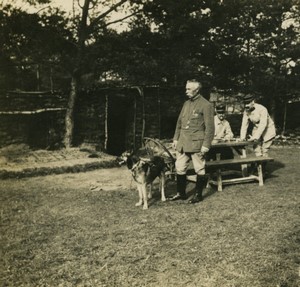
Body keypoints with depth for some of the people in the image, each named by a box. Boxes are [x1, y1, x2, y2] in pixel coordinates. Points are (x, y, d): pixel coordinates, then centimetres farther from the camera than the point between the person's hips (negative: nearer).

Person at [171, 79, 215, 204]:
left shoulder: (206, 105, -8)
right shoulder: (186, 103, 13)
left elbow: (210, 127, -11)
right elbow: (179, 122, 19)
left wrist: (206, 145, -14)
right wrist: (176, 138, 14)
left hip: (197, 143, -7)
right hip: (183, 143, 7)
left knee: (199, 170, 5)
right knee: (180, 168, 9)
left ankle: (198, 195, 17)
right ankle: (181, 193, 23)